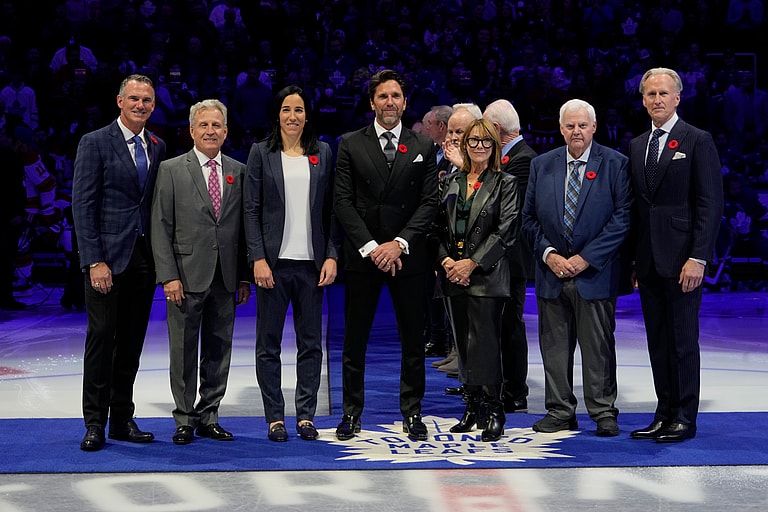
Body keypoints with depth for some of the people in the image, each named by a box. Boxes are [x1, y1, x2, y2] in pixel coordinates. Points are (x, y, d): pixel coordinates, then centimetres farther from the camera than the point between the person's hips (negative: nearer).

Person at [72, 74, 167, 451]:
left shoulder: (158, 147, 13)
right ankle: (94, 423, 4)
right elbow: (83, 205, -7)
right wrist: (95, 261, -15)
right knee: (101, 337, -4)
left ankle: (122, 420, 17)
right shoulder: (94, 143, -2)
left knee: (132, 340, 8)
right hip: (107, 254, -5)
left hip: (144, 256, 5)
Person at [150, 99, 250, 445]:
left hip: (225, 278, 3)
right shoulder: (171, 170, 1)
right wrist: (168, 276, -11)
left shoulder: (238, 172, 10)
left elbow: (244, 227, 11)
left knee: (218, 350, 8)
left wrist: (245, 277, 7)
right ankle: (185, 420, 14)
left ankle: (208, 417, 19)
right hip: (187, 276, -3)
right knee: (184, 352, 3)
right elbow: (160, 228, -3)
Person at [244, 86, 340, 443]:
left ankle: (306, 415, 14)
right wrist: (258, 258, -9)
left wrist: (332, 255, -1)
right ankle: (275, 417, 11)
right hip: (273, 261, -2)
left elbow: (330, 208, 9)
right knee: (268, 343, 3)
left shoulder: (322, 153, 10)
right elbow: (251, 209, 0)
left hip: (311, 262, 2)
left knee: (310, 343, 5)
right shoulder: (261, 153, 4)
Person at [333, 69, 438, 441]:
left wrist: (400, 243, -11)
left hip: (407, 255, 1)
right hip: (362, 255, 0)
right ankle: (352, 413, 15)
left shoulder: (423, 148, 7)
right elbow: (343, 202, -1)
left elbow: (429, 202, 1)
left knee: (413, 341, 5)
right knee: (355, 340, 5)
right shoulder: (350, 145, 4)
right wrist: (370, 247, -11)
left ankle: (412, 412, 16)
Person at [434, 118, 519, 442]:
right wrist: (446, 260, -6)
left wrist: (472, 264, -13)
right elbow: (438, 226, 10)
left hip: (486, 275, -5)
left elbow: (505, 232, -7)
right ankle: (472, 406, 16)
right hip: (452, 274, 5)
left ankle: (493, 412, -2)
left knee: (484, 341, -10)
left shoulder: (505, 184, 0)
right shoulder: (450, 182, 14)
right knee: (463, 342, 7)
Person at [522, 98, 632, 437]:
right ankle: (560, 412, 17)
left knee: (598, 346, 1)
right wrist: (549, 254, -6)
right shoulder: (541, 165, 10)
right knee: (554, 345, 7)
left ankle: (604, 412, 11)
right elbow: (529, 218, 10)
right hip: (552, 271, 4)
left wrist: (585, 258, -12)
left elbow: (622, 218, -8)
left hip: (595, 272, -3)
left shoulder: (615, 164, -1)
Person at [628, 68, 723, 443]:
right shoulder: (636, 146, 15)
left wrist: (697, 258, -16)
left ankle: (685, 419, 8)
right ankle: (664, 415, 18)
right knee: (658, 340, 10)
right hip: (648, 260, 6)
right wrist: (633, 259, 10)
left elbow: (710, 204, -9)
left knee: (683, 340, -1)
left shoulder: (698, 141, -4)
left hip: (682, 258, -6)